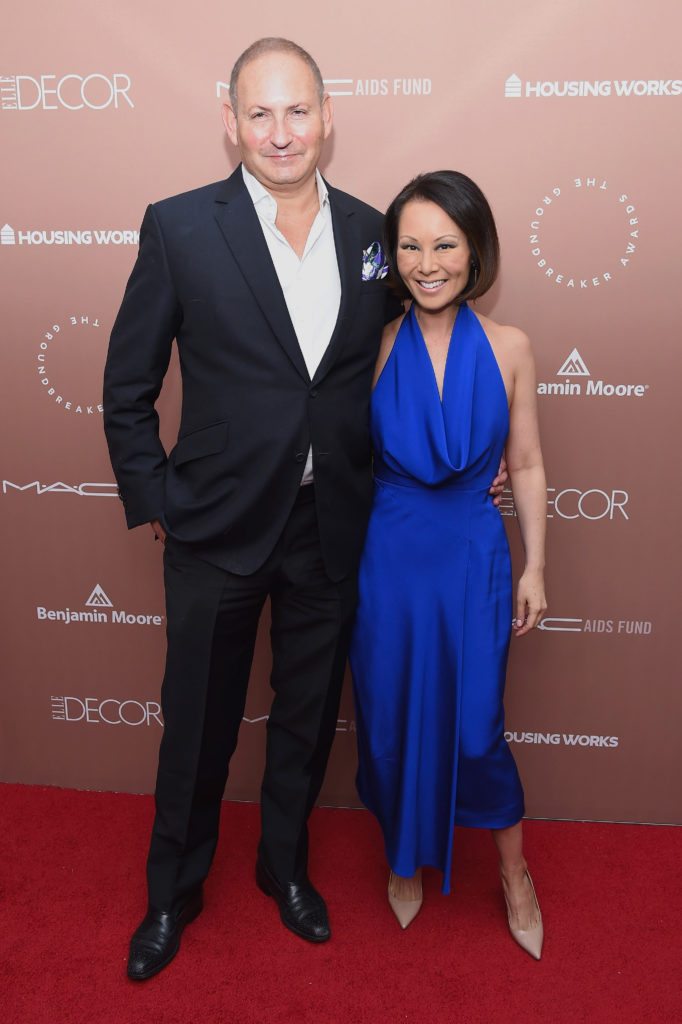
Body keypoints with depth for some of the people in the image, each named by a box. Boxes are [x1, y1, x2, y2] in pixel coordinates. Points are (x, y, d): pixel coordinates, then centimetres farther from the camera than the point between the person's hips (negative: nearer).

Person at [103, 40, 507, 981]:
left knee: (308, 719, 19)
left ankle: (285, 865, 46)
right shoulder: (179, 228, -8)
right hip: (218, 528, -2)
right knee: (197, 725, 14)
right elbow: (128, 385, -3)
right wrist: (149, 501, -5)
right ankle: (174, 891, 41)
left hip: (332, 531, 3)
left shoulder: (371, 233, 1)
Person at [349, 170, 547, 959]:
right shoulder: (374, 348, -5)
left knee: (475, 726, 7)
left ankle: (514, 871, 36)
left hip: (474, 556, 0)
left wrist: (534, 568, 3)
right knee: (391, 718, 13)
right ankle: (406, 858, 42)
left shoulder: (509, 348, -4)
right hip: (388, 558, 1)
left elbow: (526, 466, 2)